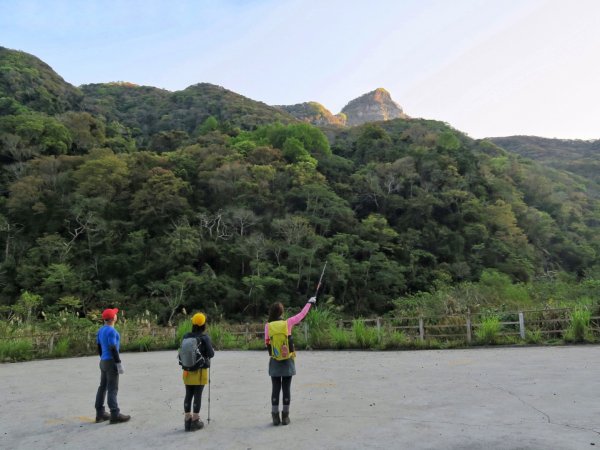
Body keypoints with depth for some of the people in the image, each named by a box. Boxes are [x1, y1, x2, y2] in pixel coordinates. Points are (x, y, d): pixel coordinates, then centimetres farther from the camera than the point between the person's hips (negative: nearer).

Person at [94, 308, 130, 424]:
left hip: (103, 362, 9)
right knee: (113, 388, -7)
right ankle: (115, 415, -5)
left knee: (103, 387, 12)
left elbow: (99, 347, 16)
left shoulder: (100, 330, 10)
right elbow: (113, 349, -21)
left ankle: (100, 414, 18)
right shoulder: (111, 331, -18)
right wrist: (119, 363, -17)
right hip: (111, 362, -9)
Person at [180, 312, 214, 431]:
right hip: (201, 371, -4)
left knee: (188, 395, 12)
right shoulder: (205, 338, -14)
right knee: (198, 395, 4)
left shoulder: (186, 337, -2)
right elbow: (210, 354, -11)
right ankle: (195, 421, 9)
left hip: (187, 370, 4)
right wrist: (212, 350, 11)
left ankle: (187, 420, 19)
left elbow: (181, 353, 6)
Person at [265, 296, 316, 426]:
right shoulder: (288, 323, -7)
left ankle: (275, 417, 10)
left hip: (274, 362, 1)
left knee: (275, 389, 7)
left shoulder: (268, 326, -5)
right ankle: (285, 417, 12)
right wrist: (309, 303, 16)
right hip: (287, 362, -1)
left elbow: (266, 343, 0)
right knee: (286, 389, 7)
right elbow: (301, 315, 4)